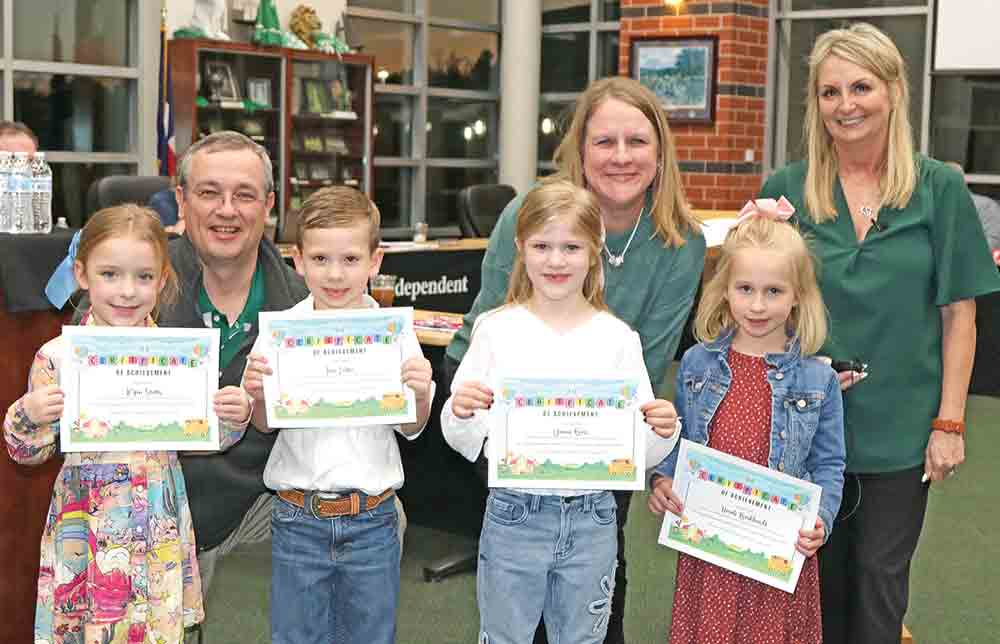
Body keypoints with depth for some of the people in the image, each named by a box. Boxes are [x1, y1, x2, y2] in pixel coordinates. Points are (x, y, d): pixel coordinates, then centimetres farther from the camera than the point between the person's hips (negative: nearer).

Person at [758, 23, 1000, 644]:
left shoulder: (939, 188, -4)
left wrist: (949, 422, -5)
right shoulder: (786, 189, -1)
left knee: (880, 579, 9)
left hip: (900, 425, -1)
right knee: (820, 573, 13)